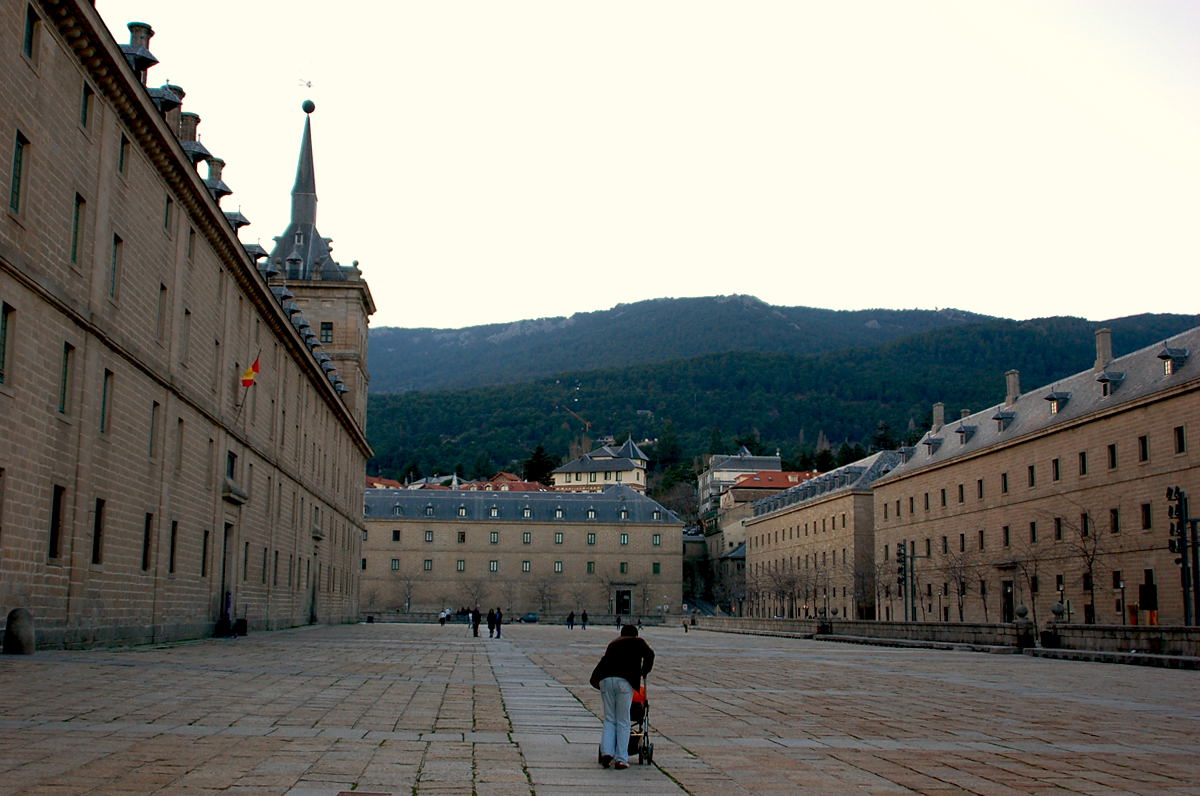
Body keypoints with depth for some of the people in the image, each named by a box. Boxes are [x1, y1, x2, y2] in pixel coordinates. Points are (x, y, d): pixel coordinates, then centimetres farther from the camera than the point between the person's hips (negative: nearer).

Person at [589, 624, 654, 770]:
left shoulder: (613, 643, 30)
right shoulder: (638, 641, 18)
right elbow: (649, 654, 2)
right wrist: (644, 672, 14)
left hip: (605, 680, 4)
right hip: (625, 681, -4)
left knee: (609, 720, 13)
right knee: (623, 722, 3)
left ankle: (606, 752, -2)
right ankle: (621, 759, 1)